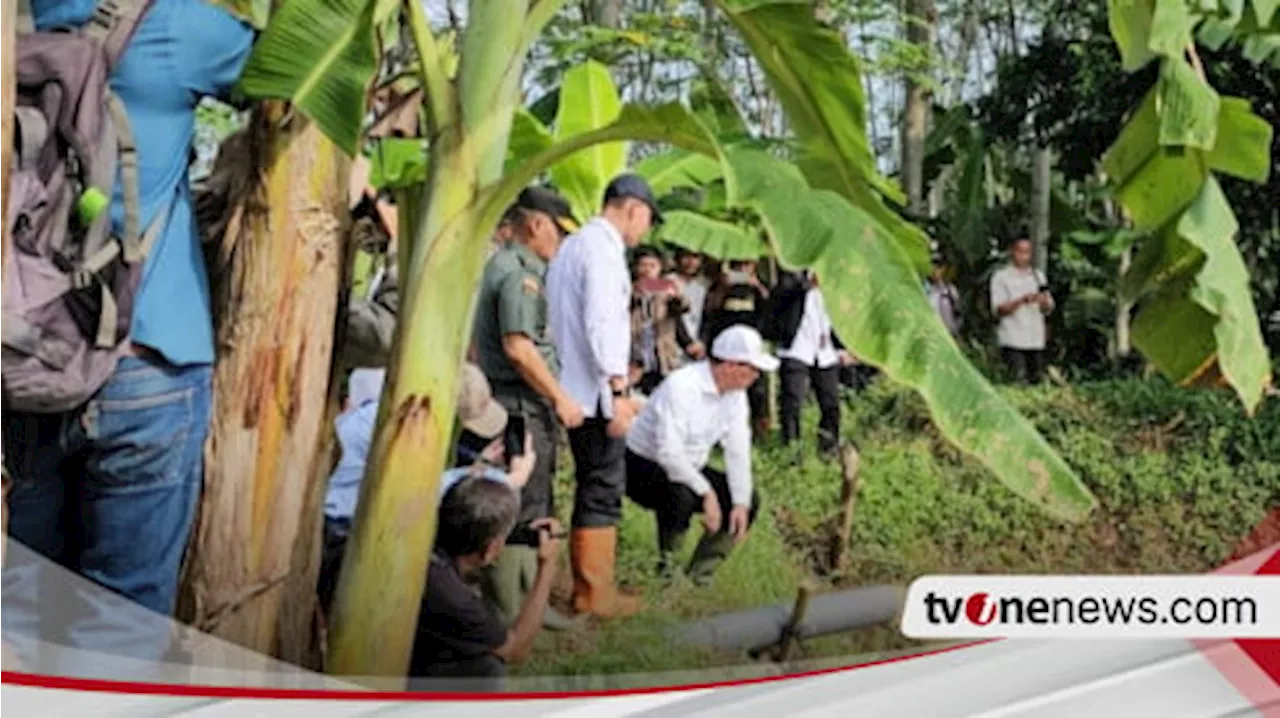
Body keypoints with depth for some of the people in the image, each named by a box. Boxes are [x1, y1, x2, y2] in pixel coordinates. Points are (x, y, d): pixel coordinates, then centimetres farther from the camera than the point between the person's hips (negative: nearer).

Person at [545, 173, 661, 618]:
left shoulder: (573, 244, 17)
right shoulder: (603, 248, -14)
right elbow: (601, 323, -22)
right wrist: (618, 390, -21)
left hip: (575, 391, 10)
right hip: (597, 392, -10)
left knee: (592, 488, 15)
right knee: (603, 492, -3)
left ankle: (585, 587, 21)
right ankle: (596, 594, 3)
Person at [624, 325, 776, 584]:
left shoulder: (736, 394, -3)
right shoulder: (681, 387, -28)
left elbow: (738, 451, -5)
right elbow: (668, 453, -33)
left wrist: (741, 502, -16)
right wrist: (706, 492, -31)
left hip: (689, 469, 8)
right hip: (643, 466, -8)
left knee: (749, 500, -4)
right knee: (681, 496, -38)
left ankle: (699, 574, 1)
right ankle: (666, 568, -14)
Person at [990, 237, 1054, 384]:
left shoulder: (1038, 276, 17)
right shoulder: (1001, 277, 1)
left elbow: (1049, 309, 15)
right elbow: (999, 309, -8)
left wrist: (1044, 301, -9)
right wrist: (1023, 300, -20)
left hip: (1036, 340, 5)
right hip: (1013, 341, -5)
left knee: (1038, 381, 5)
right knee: (1020, 382, -12)